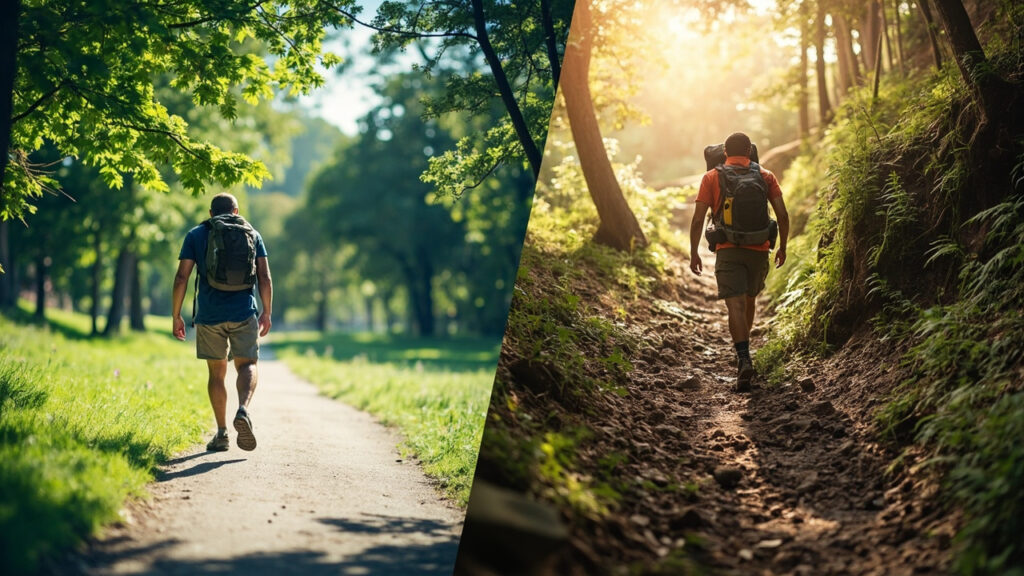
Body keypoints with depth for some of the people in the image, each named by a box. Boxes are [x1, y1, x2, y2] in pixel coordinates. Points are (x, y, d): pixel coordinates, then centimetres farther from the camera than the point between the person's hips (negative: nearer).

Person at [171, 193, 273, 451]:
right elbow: (265, 278, 4)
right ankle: (243, 410, -23)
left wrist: (176, 316, 6)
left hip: (209, 315, 0)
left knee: (217, 372, 11)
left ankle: (221, 434, 10)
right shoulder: (252, 234, 11)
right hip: (244, 313, 0)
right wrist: (267, 313, 11)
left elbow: (181, 278, 1)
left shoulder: (195, 235, 8)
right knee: (247, 365, 6)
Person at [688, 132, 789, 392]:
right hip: (759, 250, 2)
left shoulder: (712, 177, 4)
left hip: (728, 250, -2)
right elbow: (782, 215, 2)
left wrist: (694, 253, 4)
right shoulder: (765, 177, 8)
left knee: (736, 306, -9)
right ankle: (742, 351, 35)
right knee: (749, 301, 22)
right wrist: (782, 247, 13)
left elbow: (698, 219, -3)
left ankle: (744, 359, -26)